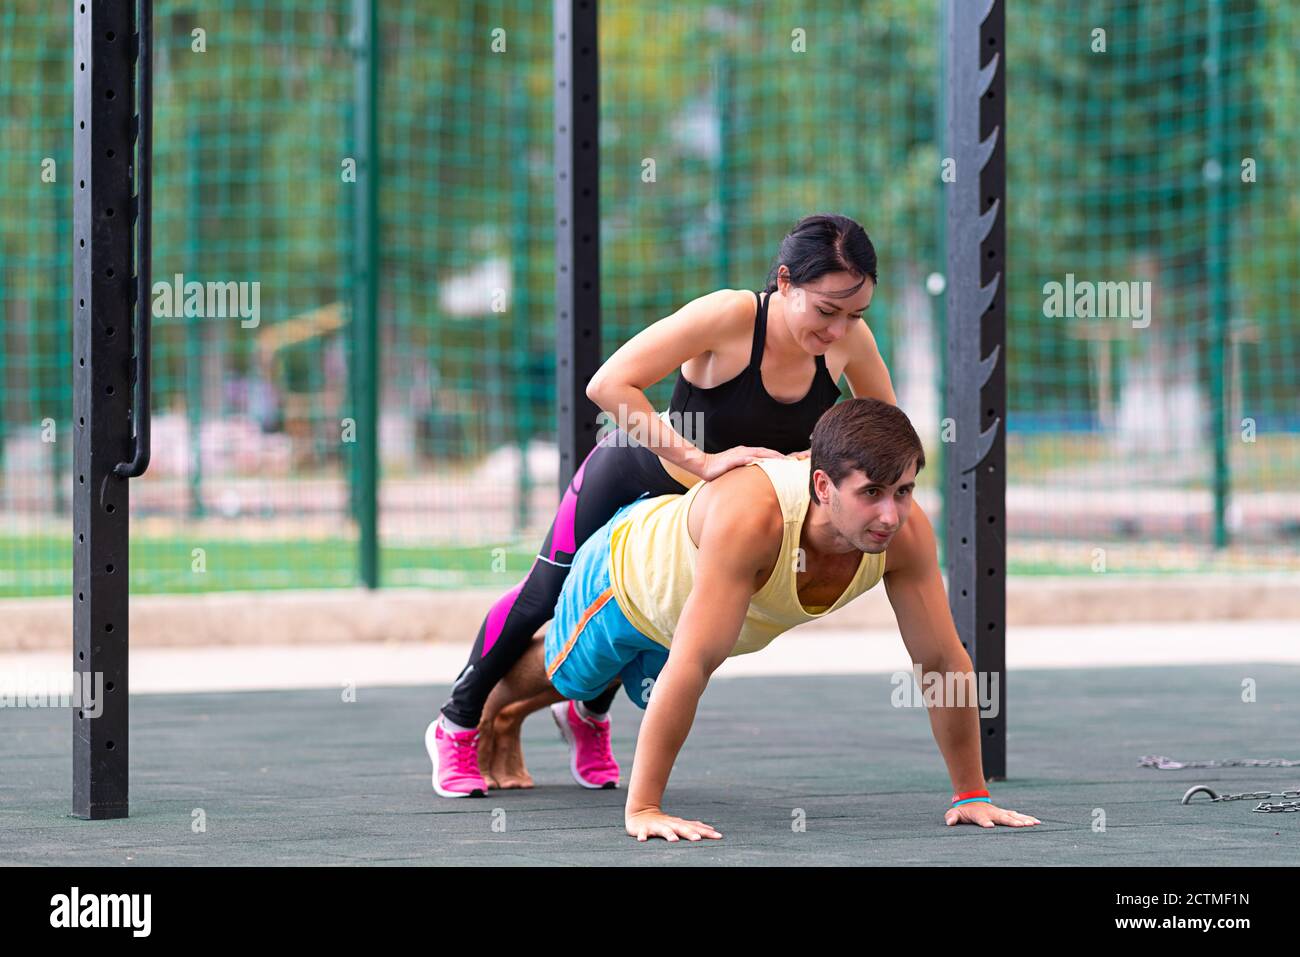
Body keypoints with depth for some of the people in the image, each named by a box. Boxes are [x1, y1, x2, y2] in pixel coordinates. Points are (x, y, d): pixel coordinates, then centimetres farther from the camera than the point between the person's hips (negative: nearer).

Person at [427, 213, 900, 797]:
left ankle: (589, 716, 53)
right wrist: (698, 460, -48)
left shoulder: (849, 339, -25)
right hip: (634, 475, -5)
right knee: (547, 596, 9)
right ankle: (457, 725, 30)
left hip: (720, 505, 5)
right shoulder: (728, 317, -39)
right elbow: (608, 385, -44)